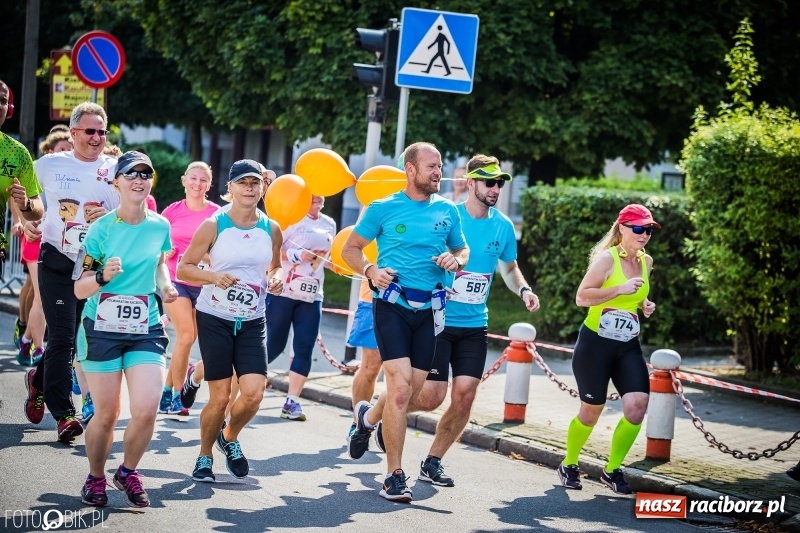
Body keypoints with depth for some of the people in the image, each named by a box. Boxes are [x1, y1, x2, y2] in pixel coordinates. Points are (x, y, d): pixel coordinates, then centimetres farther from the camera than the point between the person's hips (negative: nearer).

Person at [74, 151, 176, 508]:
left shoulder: (160, 226, 2)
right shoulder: (101, 228, -8)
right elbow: (80, 289, -8)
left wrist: (165, 288, 6)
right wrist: (103, 277, -26)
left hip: (146, 331, 2)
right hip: (102, 330, -2)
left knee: (146, 410, -12)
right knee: (106, 415, 1)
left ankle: (128, 472, 15)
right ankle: (96, 478, 28)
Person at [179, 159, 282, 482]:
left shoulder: (271, 229, 4)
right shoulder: (214, 226, -6)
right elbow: (184, 268, -4)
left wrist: (277, 278, -3)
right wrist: (214, 276, -21)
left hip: (253, 322, 3)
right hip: (214, 319, -3)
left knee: (253, 392, -11)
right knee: (220, 396, -4)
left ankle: (230, 438, 21)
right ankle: (205, 457, 20)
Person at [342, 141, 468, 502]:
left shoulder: (447, 211, 9)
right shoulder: (383, 209, 0)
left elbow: (462, 250, 22)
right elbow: (350, 249, 6)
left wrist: (455, 260, -2)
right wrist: (371, 271, -14)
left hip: (428, 310, 4)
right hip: (393, 306, -4)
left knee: (412, 392, 9)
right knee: (400, 388, -15)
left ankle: (368, 417, 43)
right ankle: (395, 476, -7)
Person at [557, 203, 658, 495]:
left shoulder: (646, 262, 9)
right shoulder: (606, 258, -12)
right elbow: (582, 297, -19)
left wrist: (645, 305, 6)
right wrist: (620, 289, -25)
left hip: (628, 347, 6)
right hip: (596, 343, -5)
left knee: (637, 405, -12)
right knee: (591, 410, 3)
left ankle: (613, 469, 6)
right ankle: (569, 465, 28)